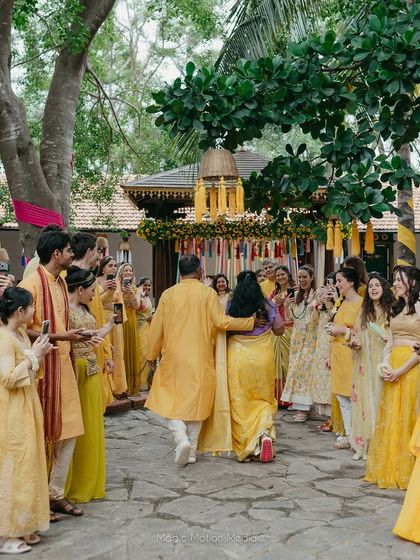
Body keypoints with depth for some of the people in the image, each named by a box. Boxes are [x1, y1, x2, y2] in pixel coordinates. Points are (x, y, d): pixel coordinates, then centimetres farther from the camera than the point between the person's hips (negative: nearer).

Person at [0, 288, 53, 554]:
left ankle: (22, 526, 25)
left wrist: (39, 355, 3)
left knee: (26, 466, 14)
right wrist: (33, 355, -19)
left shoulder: (21, 334, 9)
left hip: (26, 410, 9)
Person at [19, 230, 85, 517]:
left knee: (67, 431, 10)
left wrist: (76, 337, 7)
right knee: (42, 434, 2)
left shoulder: (61, 282, 12)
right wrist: (60, 337, -21)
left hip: (63, 364, 8)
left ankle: (57, 494, 21)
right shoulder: (32, 283, -14)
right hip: (42, 366, -8)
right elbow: (21, 329, -18)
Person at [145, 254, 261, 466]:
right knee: (196, 401, 11)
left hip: (174, 358, 0)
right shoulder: (208, 293, -6)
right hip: (200, 359, 0)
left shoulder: (168, 294, -2)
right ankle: (191, 450, 14)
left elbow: (156, 328, 1)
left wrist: (152, 355, 14)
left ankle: (181, 439, -13)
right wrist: (251, 322, -1)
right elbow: (220, 321, -13)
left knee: (171, 401, 10)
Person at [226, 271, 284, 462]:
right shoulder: (267, 306, -2)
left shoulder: (230, 307, -5)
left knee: (240, 403, 9)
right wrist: (276, 308, 19)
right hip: (263, 359, 1)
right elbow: (279, 330, 11)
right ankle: (265, 433, -13)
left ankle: (245, 447, 6)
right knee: (264, 399, 14)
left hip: (237, 359, -1)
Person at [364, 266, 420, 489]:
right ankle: (390, 468, 16)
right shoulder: (396, 309, 17)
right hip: (392, 367, 7)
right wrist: (385, 364, -3)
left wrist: (402, 370, -16)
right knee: (390, 417, 8)